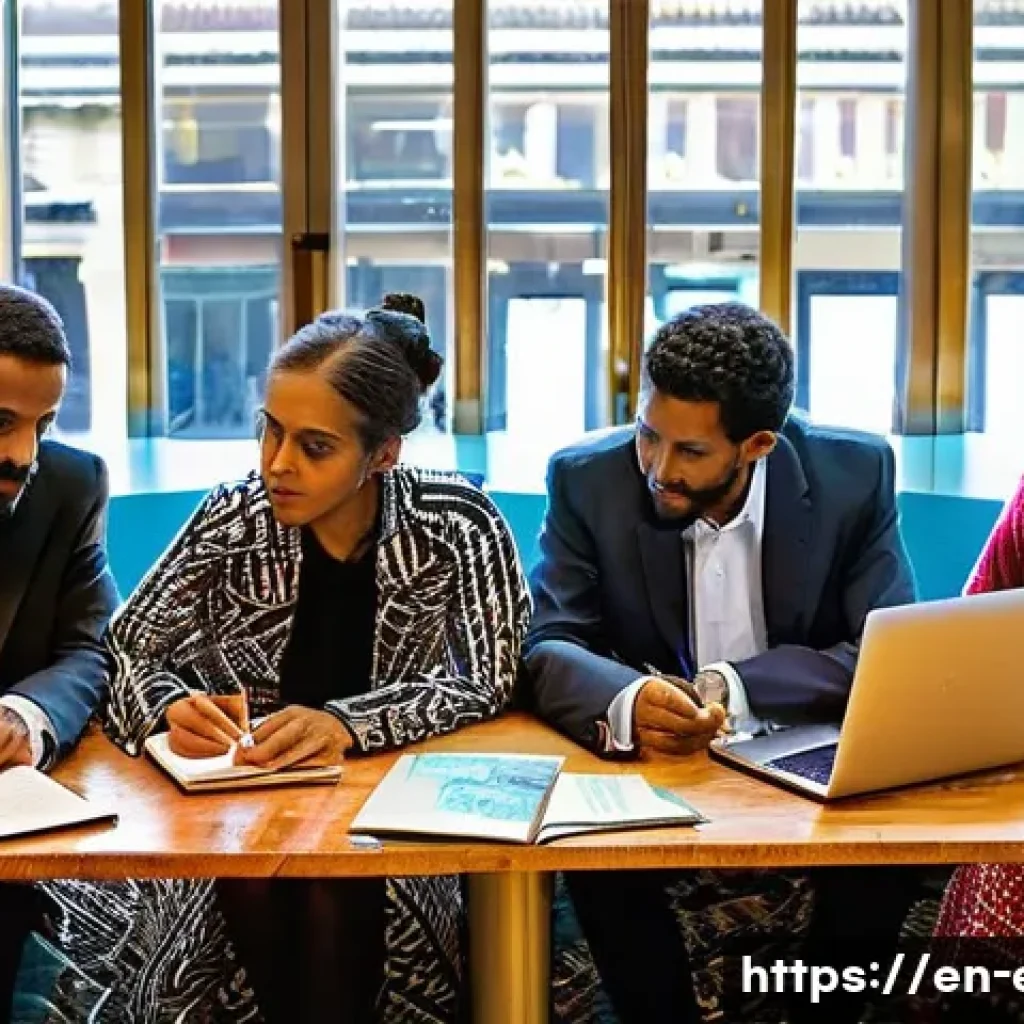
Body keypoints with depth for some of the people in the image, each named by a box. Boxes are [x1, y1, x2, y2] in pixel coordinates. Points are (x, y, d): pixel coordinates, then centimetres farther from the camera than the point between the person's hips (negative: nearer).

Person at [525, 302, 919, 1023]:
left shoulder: (855, 474, -11)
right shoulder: (588, 479, -10)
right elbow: (548, 648, -14)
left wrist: (736, 688, -29)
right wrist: (626, 703, -38)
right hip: (652, 772, 0)